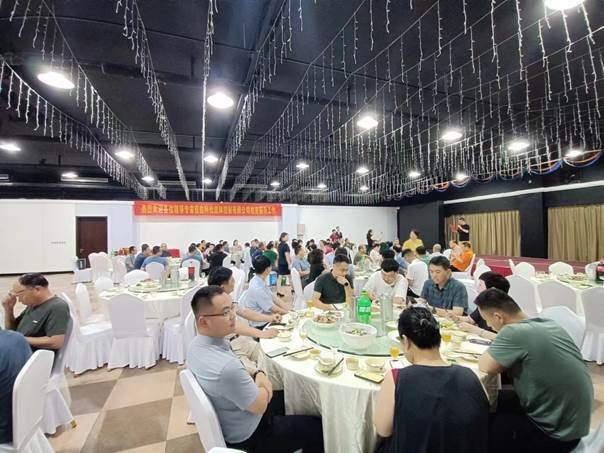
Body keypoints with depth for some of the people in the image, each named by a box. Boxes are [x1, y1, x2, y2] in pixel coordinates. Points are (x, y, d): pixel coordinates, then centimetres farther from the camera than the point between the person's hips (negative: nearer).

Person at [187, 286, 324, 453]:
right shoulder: (226, 366, -40)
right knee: (317, 427, 6)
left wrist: (257, 374, -12)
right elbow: (260, 406, -24)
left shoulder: (197, 344, -11)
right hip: (246, 437, -8)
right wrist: (261, 379, -7)